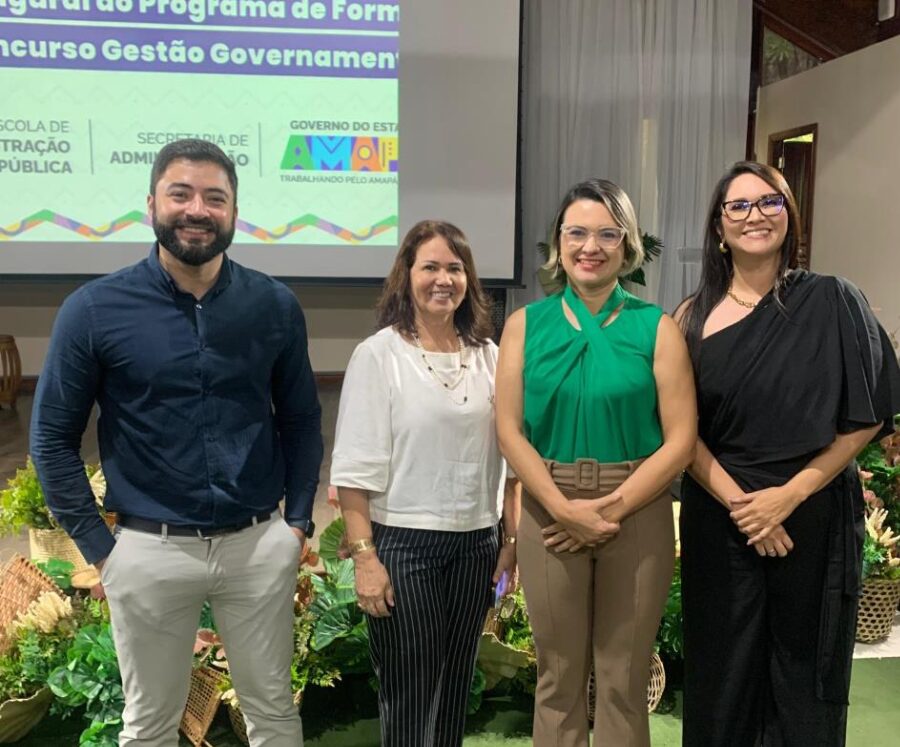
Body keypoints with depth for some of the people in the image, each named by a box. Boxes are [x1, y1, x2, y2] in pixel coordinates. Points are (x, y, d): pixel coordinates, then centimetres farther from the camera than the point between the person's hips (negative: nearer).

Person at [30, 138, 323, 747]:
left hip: (261, 545, 1)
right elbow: (53, 437, -1)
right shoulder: (95, 309, -7)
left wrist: (299, 520, 3)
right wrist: (98, 547, -3)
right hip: (150, 551, -1)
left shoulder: (275, 306, -2)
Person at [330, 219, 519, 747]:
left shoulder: (489, 356, 5)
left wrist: (512, 538, 6)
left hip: (476, 543, 4)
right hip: (403, 542, -4)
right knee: (409, 695, 6)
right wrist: (365, 555, -14)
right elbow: (356, 467, -10)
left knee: (456, 688, 16)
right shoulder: (378, 354, -7)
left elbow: (508, 457, 9)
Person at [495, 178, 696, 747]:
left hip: (636, 514, -1)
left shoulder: (657, 328, -2)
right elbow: (509, 430, -3)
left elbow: (681, 439, -7)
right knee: (558, 676, 13)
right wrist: (565, 508, -13)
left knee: (624, 679, 11)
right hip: (549, 512, 1)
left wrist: (612, 508, -13)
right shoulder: (526, 325, 2)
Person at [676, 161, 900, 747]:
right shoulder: (695, 317, 2)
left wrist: (791, 493, -12)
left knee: (807, 676, 11)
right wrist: (738, 501, -13)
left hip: (815, 514, -1)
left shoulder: (832, 302, -2)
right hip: (719, 516, 1)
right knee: (723, 675, 11)